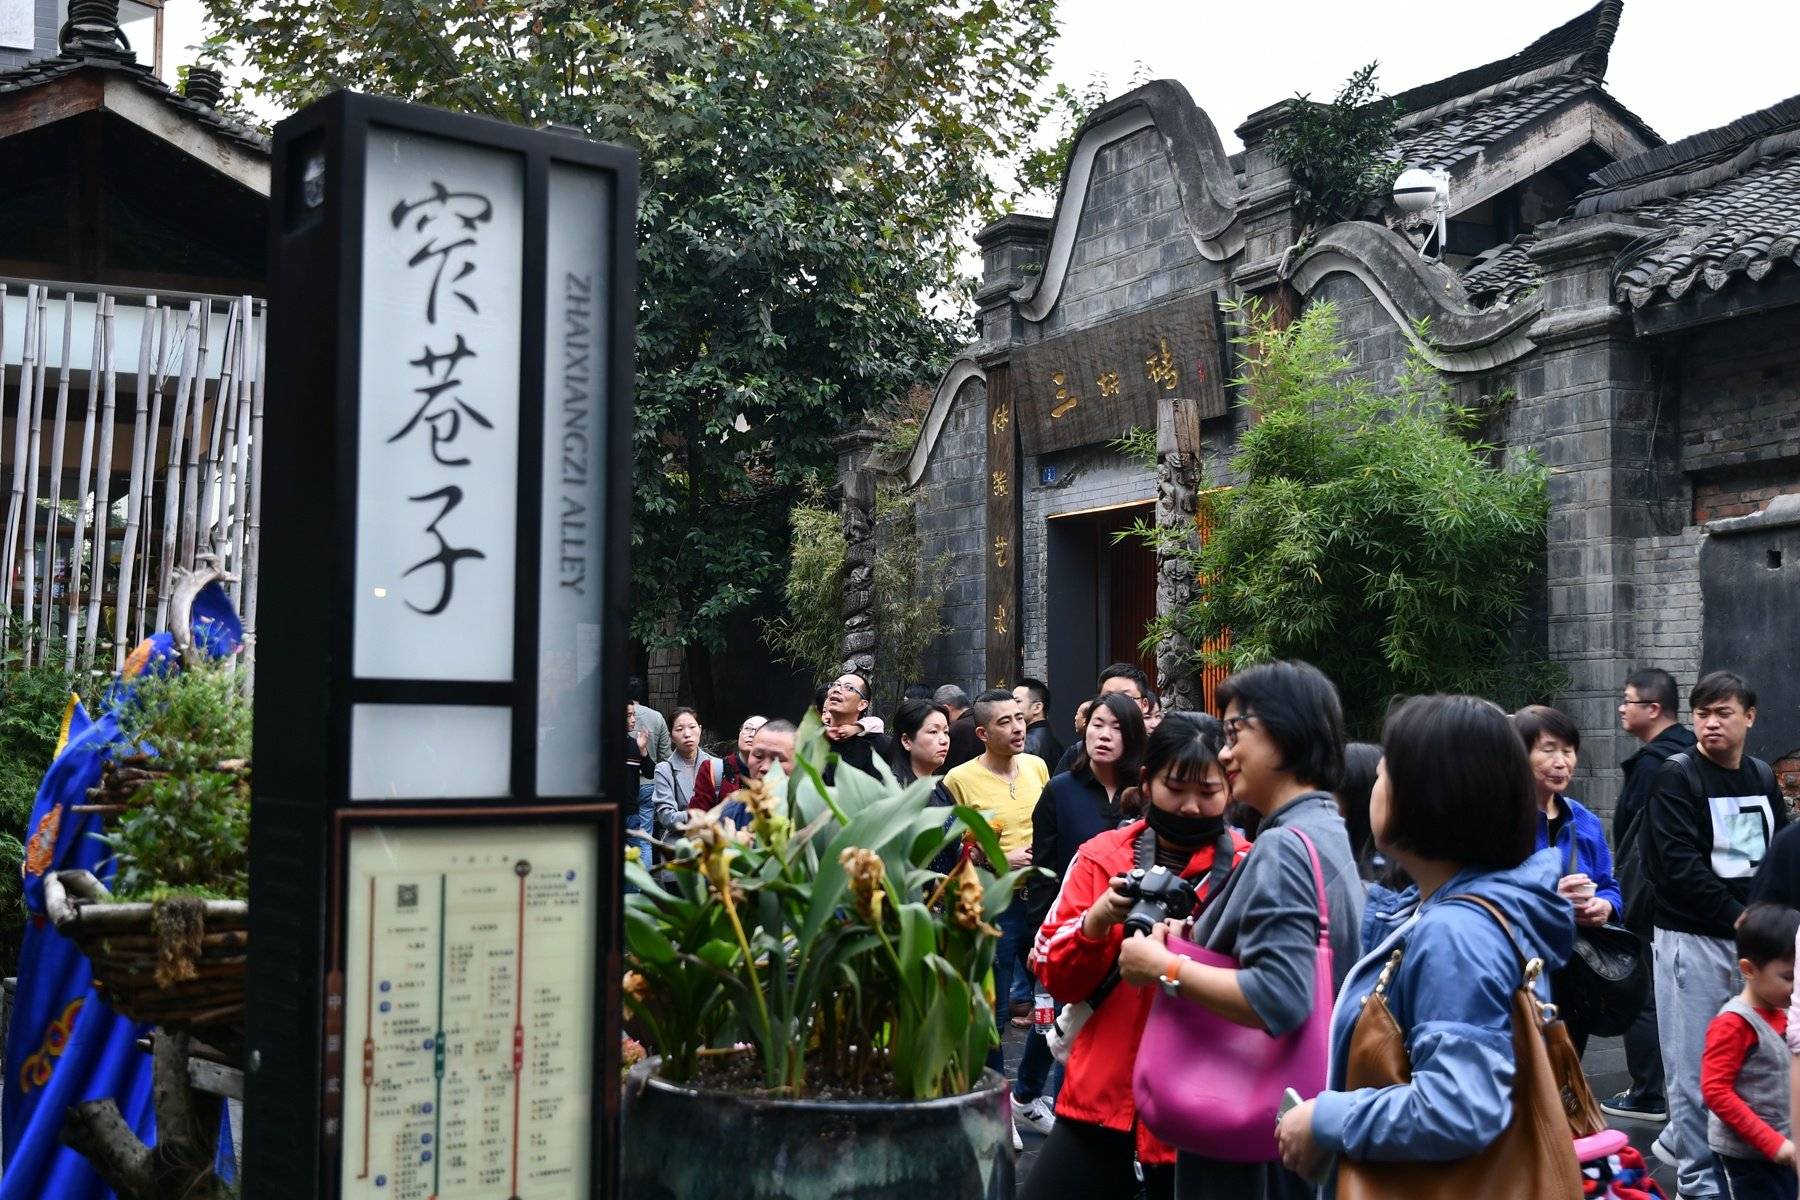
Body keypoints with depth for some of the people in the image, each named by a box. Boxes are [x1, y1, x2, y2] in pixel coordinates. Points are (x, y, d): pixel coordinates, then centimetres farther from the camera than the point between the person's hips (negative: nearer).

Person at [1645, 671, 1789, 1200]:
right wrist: (1737, 916, -15)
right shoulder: (1677, 777, -7)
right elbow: (1681, 865, -14)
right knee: (1696, 1065, -1)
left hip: (1750, 937, 6)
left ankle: (1679, 1138, 24)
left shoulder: (1762, 777, 12)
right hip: (1691, 938, -6)